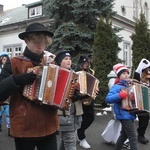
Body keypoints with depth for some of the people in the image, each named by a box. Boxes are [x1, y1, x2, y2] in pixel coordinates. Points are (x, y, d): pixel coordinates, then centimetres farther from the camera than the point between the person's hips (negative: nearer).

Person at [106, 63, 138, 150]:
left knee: (124, 135, 20)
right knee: (133, 138, -6)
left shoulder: (129, 86, 9)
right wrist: (120, 95, -35)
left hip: (130, 114, 8)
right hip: (124, 115, -8)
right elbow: (108, 99, -26)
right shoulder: (117, 87, -13)